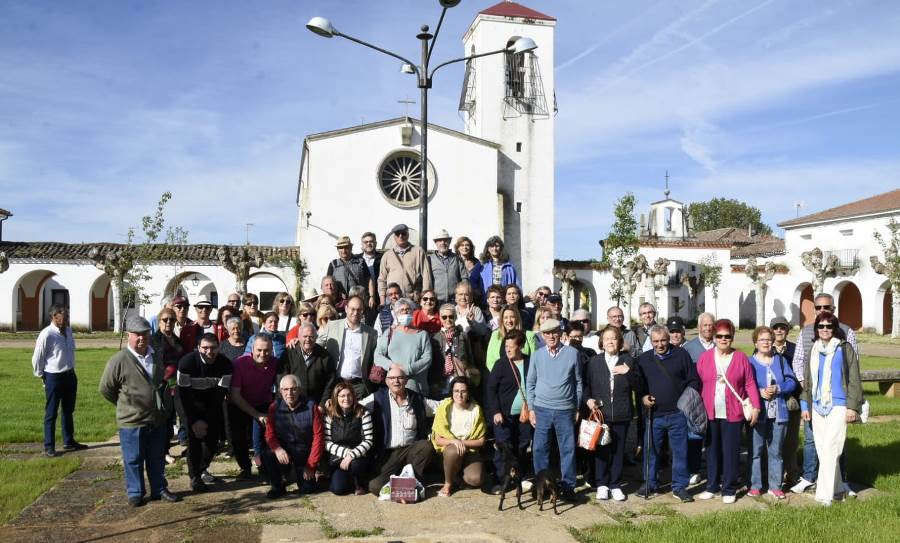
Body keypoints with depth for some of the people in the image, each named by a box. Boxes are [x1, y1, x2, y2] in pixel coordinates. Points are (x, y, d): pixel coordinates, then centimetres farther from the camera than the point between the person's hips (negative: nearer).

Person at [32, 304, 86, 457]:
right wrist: (41, 375, -2)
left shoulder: (68, 331, 2)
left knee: (68, 411, 18)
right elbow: (37, 358, -12)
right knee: (51, 414, 4)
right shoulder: (46, 335, -19)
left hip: (70, 375, 7)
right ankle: (49, 446, 14)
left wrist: (71, 370, 14)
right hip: (53, 377, -7)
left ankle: (69, 441, 32)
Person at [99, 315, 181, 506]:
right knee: (133, 460, 8)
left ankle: (159, 489, 29)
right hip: (131, 422, -5)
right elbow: (105, 389, -6)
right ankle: (135, 493, 23)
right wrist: (125, 405, 2)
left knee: (157, 459, 16)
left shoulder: (156, 357, 5)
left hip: (158, 420, 5)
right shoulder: (118, 361, -15)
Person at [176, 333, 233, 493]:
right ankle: (194, 476, -4)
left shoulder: (225, 364, -21)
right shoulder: (187, 362, -27)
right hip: (189, 400, -3)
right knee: (194, 434, -17)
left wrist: (207, 420, -23)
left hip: (211, 401, 3)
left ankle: (202, 469, 27)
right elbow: (184, 394, -25)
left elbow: (220, 395, -18)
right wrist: (195, 420, -26)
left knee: (213, 436, 2)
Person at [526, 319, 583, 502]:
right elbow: (530, 383, 9)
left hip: (565, 409, -1)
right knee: (540, 449, 5)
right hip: (542, 409, 1)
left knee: (568, 449, 3)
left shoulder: (572, 353, -1)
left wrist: (577, 408, 6)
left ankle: (568, 487, 14)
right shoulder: (537, 355, 3)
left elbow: (578, 382, 6)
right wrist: (531, 408, 4)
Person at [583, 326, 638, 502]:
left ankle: (615, 485, 19)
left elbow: (636, 386, 1)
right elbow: (586, 385, 8)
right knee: (601, 450, 5)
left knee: (618, 451, 8)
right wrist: (588, 400, -8)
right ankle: (602, 484, 17)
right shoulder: (593, 362, 4)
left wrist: (628, 372, -14)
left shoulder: (628, 360, 5)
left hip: (621, 414, 1)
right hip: (600, 413, 0)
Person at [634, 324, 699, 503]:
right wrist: (642, 397, -4)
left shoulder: (681, 354, 1)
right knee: (652, 450, 10)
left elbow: (693, 380, 5)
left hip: (677, 414, -1)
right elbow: (637, 383, 13)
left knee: (680, 451, 4)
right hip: (654, 414, 2)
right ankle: (650, 483, 25)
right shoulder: (643, 359, 6)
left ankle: (679, 486, 17)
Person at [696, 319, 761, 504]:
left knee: (731, 452, 3)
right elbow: (697, 384, 3)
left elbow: (750, 384, 1)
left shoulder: (741, 358, 2)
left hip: (733, 414, -1)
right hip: (710, 413, 2)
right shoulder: (704, 357, 4)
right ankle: (712, 486, 22)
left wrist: (756, 407, -5)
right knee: (712, 450, 10)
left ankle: (729, 489, 14)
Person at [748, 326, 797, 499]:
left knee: (775, 451, 9)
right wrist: (760, 392, -16)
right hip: (757, 413, -2)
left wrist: (778, 389, -11)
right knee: (756, 450, 1)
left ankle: (775, 486, 18)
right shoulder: (749, 362, 0)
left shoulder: (780, 360, 9)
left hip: (778, 413, 3)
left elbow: (791, 382, 5)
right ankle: (755, 485, 12)